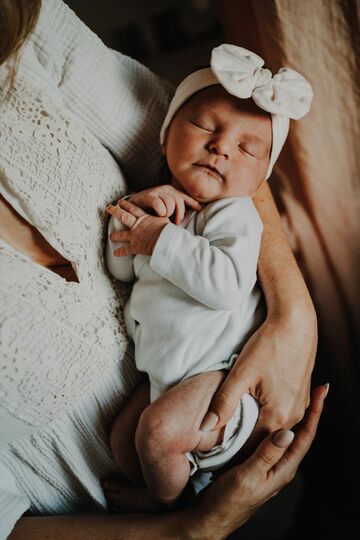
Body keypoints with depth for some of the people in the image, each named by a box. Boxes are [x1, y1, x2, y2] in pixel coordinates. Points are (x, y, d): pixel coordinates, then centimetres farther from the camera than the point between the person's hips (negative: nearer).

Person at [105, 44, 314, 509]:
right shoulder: (164, 205, 8)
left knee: (159, 430, -21)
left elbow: (228, 286, -32)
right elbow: (120, 266, 7)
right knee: (123, 439, 9)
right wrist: (136, 210, -10)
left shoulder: (234, 214, -15)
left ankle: (171, 516, 8)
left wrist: (161, 240, -26)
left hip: (220, 370, -8)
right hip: (166, 370, 8)